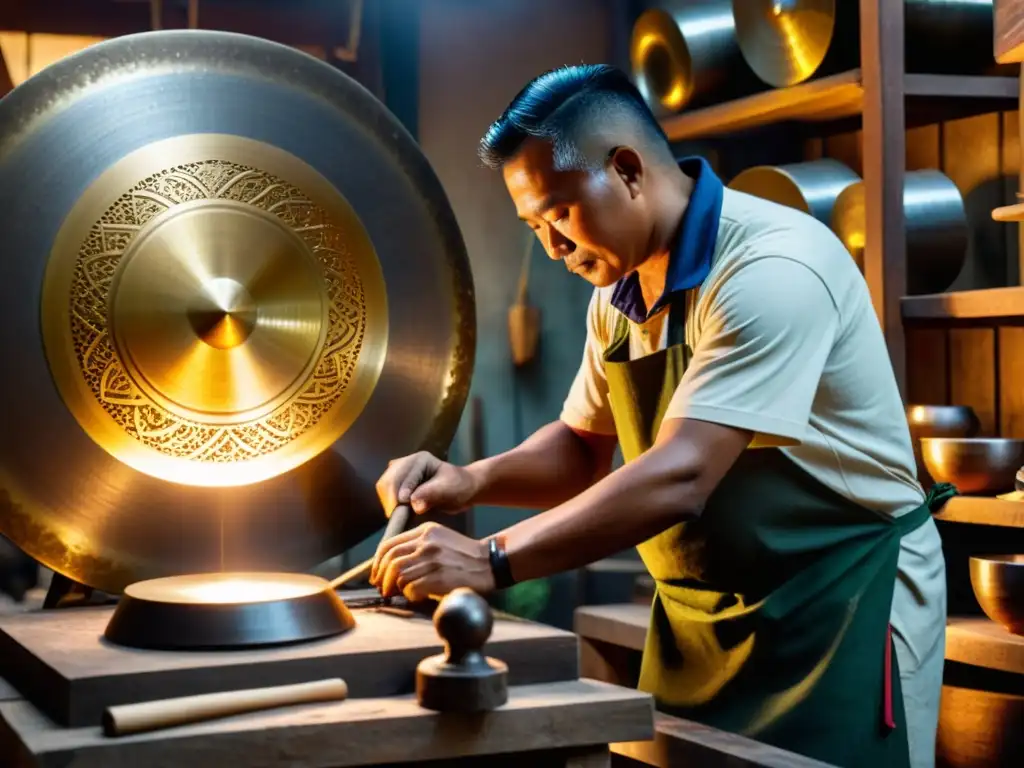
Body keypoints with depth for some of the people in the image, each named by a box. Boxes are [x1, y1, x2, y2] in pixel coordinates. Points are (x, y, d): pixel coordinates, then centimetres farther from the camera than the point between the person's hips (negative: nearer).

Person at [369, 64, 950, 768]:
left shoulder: (774, 269, -24)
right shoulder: (619, 292, 4)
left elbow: (680, 478, -31)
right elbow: (585, 447, 14)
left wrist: (491, 562, -30)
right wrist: (471, 482, -5)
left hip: (841, 602, -7)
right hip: (701, 610, 8)